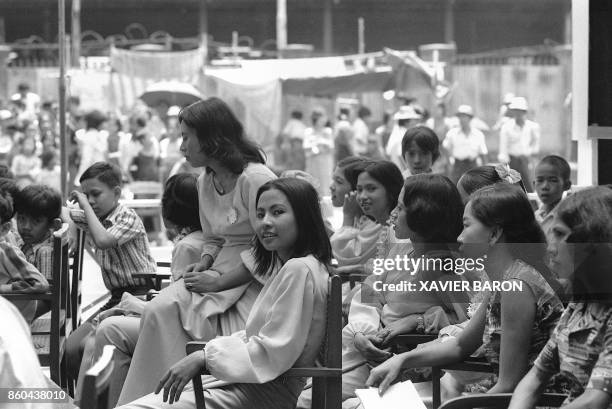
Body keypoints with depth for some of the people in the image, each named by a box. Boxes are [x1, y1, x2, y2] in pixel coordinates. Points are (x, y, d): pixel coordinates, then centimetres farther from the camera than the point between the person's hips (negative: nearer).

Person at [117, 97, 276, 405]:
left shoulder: (256, 179, -14)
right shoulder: (205, 183, 14)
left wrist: (220, 281, -17)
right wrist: (204, 264, 2)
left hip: (254, 279, -8)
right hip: (219, 272, 8)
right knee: (161, 309, -18)